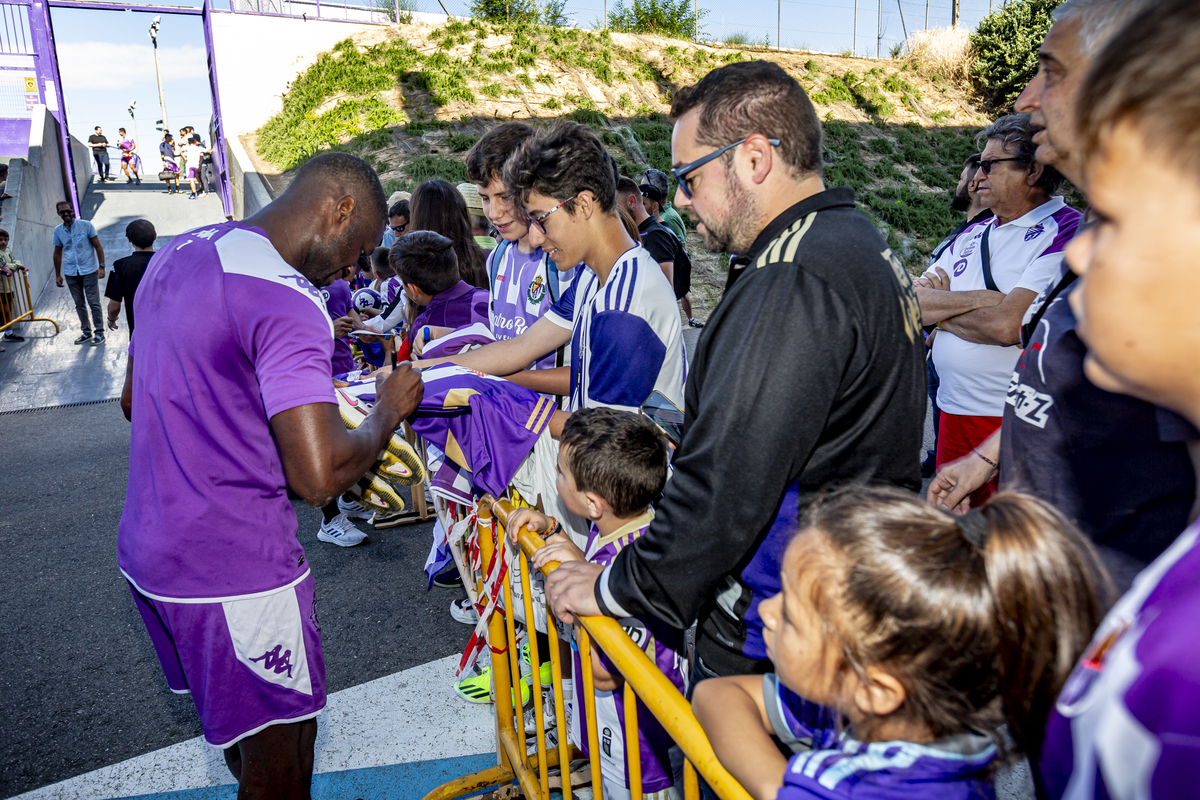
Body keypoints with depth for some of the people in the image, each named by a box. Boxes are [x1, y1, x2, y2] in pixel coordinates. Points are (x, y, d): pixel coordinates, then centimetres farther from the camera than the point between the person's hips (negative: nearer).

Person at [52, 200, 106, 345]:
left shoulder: (86, 225, -3)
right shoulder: (58, 231, 7)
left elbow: (98, 246, -2)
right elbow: (57, 253, 15)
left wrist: (101, 266, -12)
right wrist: (57, 275, 13)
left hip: (89, 271, -4)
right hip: (70, 273, 4)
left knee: (94, 303, -3)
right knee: (79, 304, 9)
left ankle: (99, 333, 4)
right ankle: (86, 332, 19)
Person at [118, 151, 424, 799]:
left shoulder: (174, 256, 9)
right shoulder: (286, 300, -22)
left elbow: (134, 399, 21)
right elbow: (320, 476, -28)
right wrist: (389, 410, -11)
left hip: (145, 548, 9)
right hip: (233, 574, -9)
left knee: (249, 725, 28)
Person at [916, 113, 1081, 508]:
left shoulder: (1067, 232, -10)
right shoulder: (972, 235, 14)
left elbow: (1007, 326, -21)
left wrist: (942, 310, -4)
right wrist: (981, 298, -11)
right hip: (955, 413, 7)